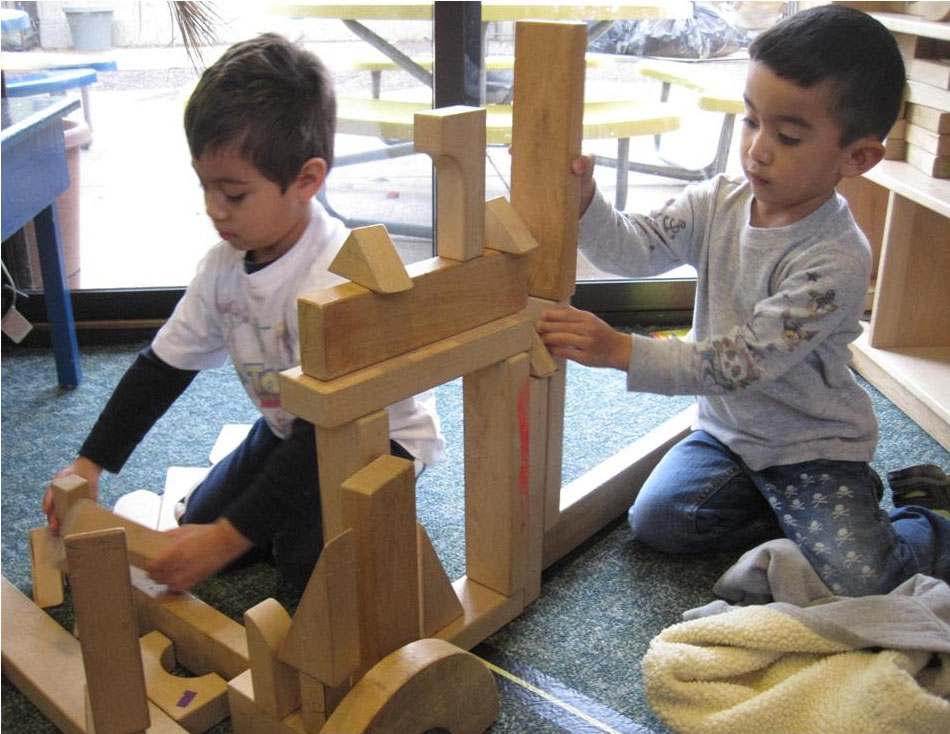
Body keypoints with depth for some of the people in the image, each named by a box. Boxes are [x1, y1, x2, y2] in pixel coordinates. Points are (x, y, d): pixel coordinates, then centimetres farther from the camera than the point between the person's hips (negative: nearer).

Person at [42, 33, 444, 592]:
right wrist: (90, 463, -2)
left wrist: (231, 537, -34)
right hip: (291, 430, 7)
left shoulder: (337, 279, -34)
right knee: (198, 525, 2)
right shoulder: (225, 263, -9)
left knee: (307, 554, -23)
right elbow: (163, 366, 2)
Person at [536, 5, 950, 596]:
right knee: (655, 519, -9)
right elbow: (634, 249, -15)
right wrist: (583, 200, -35)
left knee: (858, 584, -17)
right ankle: (787, 510, 12)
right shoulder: (718, 204, -8)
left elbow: (746, 361, -31)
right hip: (727, 429, 6)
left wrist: (621, 350, -38)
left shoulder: (835, 261, -27)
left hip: (814, 447, -5)